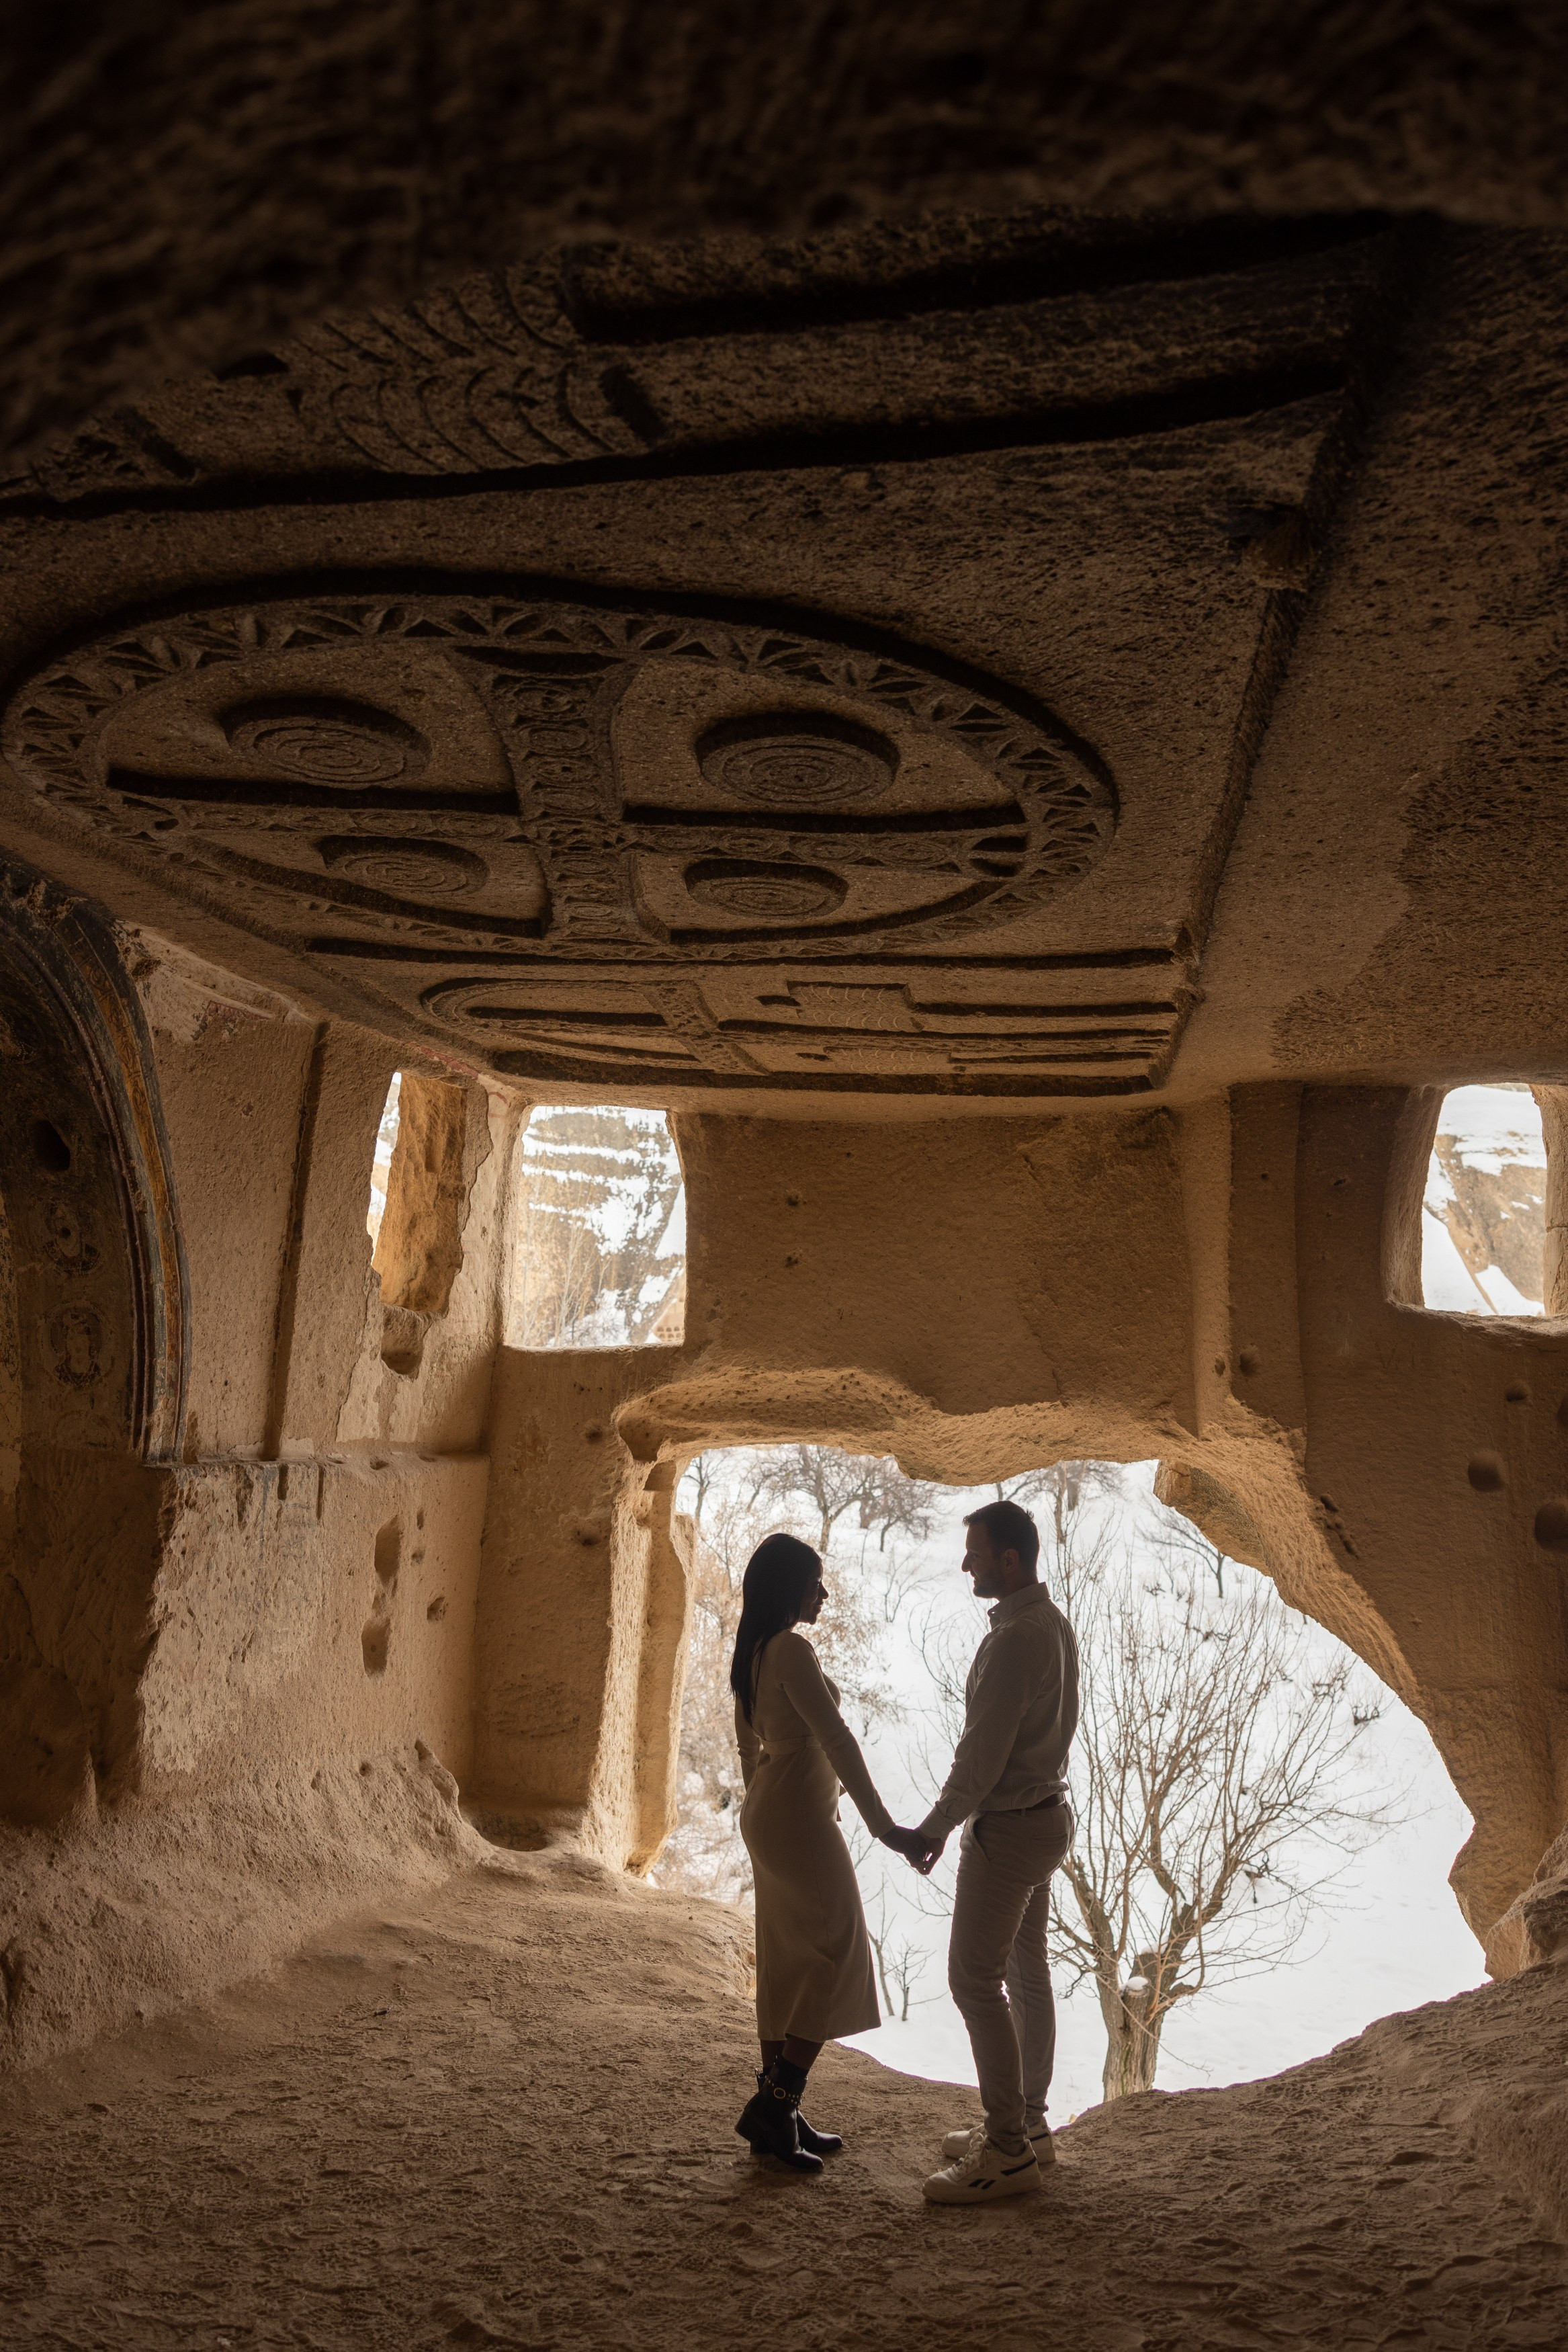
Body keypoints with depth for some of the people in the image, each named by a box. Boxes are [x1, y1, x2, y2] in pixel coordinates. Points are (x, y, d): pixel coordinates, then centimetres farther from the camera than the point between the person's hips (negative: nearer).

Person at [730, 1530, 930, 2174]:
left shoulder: (752, 1653, 10)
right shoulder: (792, 1650, -20)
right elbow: (837, 1741, -26)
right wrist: (884, 1827, -27)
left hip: (766, 1814, 10)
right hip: (801, 1817, -10)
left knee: (786, 1965, 15)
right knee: (836, 1959, 0)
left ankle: (779, 2118, 22)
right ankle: (772, 2104, 2)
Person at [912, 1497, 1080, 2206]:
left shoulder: (1013, 1639, -25)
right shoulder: (1053, 1623, 7)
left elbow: (983, 1751, -24)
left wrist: (937, 1825, -11)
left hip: (1008, 1828, -10)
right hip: (1047, 1813, 10)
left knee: (975, 1979, -3)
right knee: (1026, 1972, 18)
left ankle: (1009, 2153, 4)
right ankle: (1027, 2122, 29)